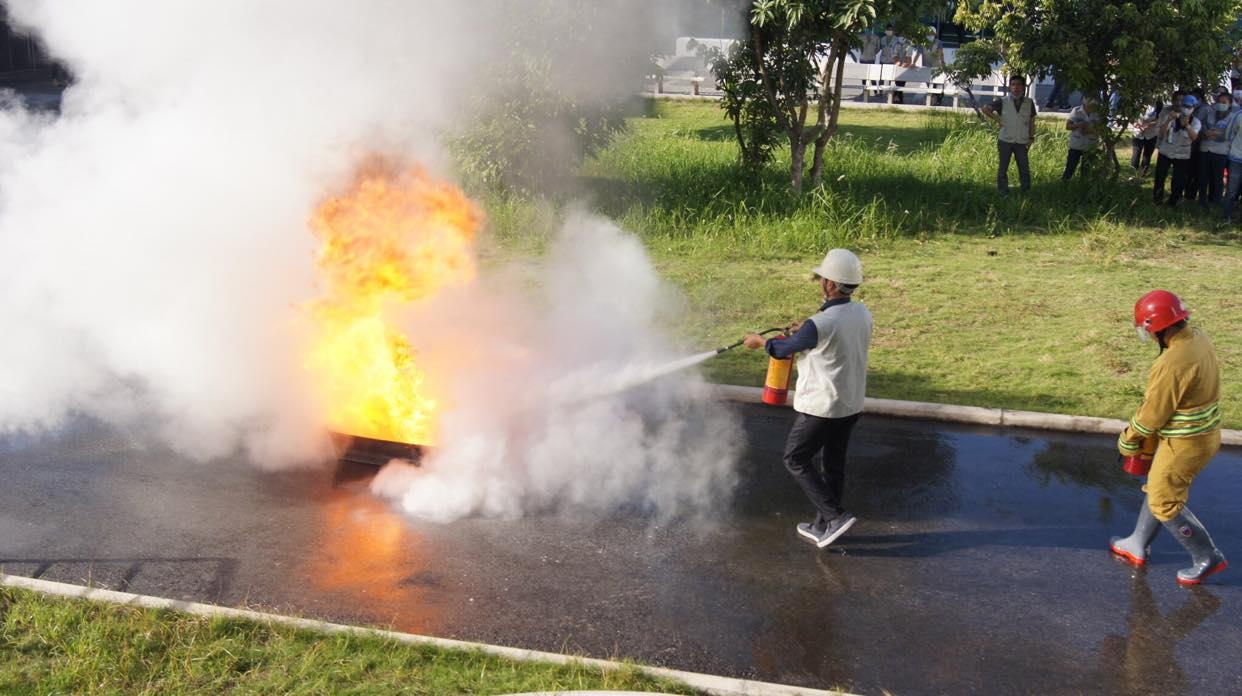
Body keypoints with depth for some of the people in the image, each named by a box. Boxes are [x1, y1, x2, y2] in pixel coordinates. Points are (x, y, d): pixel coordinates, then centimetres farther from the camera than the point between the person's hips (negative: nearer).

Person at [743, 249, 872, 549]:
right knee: (834, 462, 17)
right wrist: (805, 330, 16)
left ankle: (835, 516, 1)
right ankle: (823, 526, 28)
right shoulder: (862, 313, -4)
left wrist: (759, 340, 10)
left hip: (821, 406, -7)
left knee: (796, 460, 8)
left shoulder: (819, 324, -26)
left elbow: (784, 350, -8)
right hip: (852, 404, 8)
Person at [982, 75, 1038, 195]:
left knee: (1025, 169, 4)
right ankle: (1003, 194, 13)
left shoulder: (1029, 102, 0)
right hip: (1005, 141, -1)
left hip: (1022, 143, 1)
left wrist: (1031, 138, 3)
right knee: (1003, 169, 5)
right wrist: (997, 119, -2)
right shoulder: (1003, 102, -5)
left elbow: (1032, 122, 6)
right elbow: (985, 109, 3)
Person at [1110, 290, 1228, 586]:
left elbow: (1153, 412, -20)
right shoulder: (1198, 338, -2)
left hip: (1185, 444, -9)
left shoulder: (1173, 363, -31)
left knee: (1165, 503, 8)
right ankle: (1137, 546, 38)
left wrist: (1128, 440, -2)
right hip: (1204, 432, 9)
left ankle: (1208, 558, 20)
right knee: (1158, 490, 22)